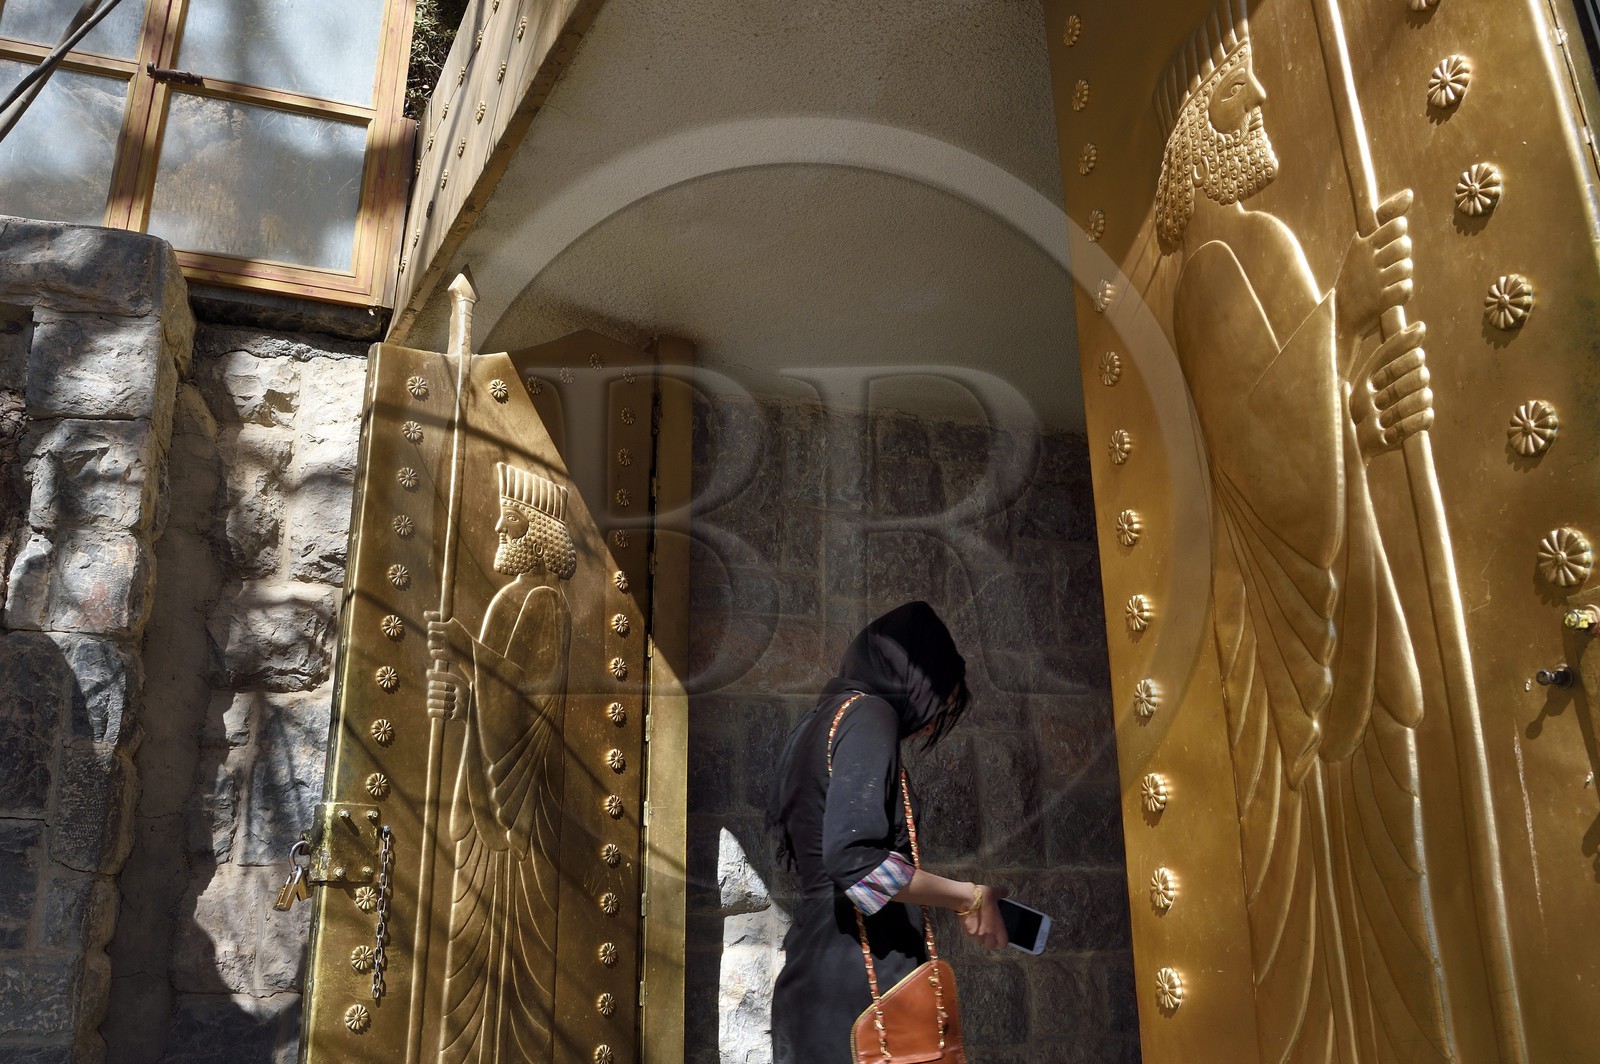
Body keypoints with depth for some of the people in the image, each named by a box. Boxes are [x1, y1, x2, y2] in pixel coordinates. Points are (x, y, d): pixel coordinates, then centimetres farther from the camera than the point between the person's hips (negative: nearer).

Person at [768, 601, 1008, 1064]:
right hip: (857, 981, -9)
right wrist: (968, 898, -12)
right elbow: (853, 857, -24)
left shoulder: (829, 716, 16)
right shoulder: (869, 714, -12)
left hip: (823, 972, 9)